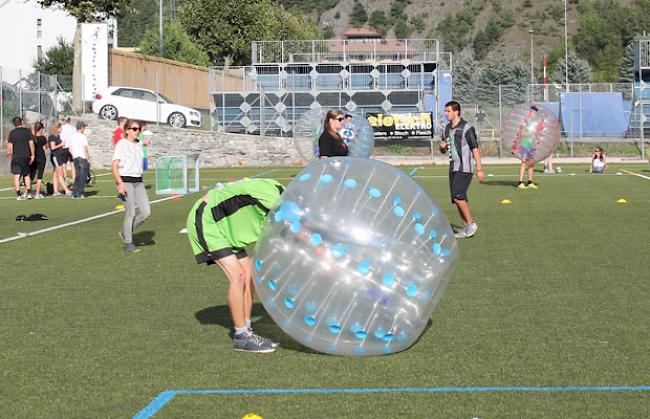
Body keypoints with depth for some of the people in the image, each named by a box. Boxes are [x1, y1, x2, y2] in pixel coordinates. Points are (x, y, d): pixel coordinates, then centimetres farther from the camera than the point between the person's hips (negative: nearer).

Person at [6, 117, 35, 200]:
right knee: (27, 175, 14)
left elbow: (10, 145, -1)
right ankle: (28, 193, 7)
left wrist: (10, 153, 16)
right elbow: (31, 143, -4)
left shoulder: (12, 132, -1)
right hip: (26, 156, 1)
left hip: (16, 157, -1)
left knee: (16, 176, 2)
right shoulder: (27, 131, -1)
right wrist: (32, 155, 2)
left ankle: (18, 194, -3)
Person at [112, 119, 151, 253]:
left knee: (146, 212, -3)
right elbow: (114, 166, -12)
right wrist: (120, 183, -20)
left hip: (138, 182, 7)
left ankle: (125, 233, 17)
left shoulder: (138, 144, 13)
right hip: (125, 181, -7)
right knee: (130, 213, -5)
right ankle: (128, 243, 9)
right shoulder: (122, 144, -7)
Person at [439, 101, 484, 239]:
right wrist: (442, 146, -2)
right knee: (457, 198, 6)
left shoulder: (466, 128, -9)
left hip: (465, 168, -8)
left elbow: (475, 149, -10)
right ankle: (466, 227, 13)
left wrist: (479, 169, -13)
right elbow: (443, 150, 23)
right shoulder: (447, 128, 14)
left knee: (458, 196, -18)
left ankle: (471, 223, -6)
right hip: (453, 168, 8)